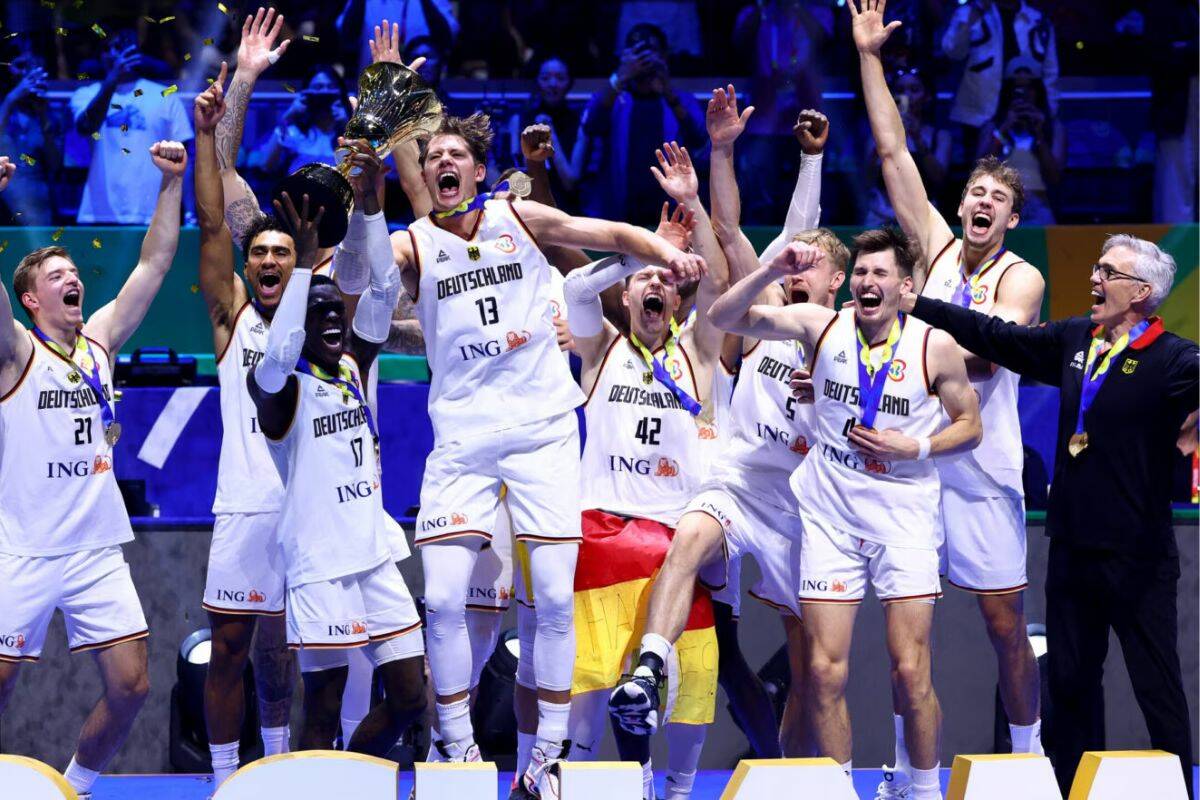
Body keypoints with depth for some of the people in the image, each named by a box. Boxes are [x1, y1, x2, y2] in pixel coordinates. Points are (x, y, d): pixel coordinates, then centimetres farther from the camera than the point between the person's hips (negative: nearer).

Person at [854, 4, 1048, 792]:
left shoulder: (1022, 278, -1)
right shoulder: (936, 248, 9)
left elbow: (986, 349, -18)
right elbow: (893, 150, 9)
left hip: (981, 466, -3)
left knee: (1007, 624, 0)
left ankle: (1028, 756, 11)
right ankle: (906, 764, 12)